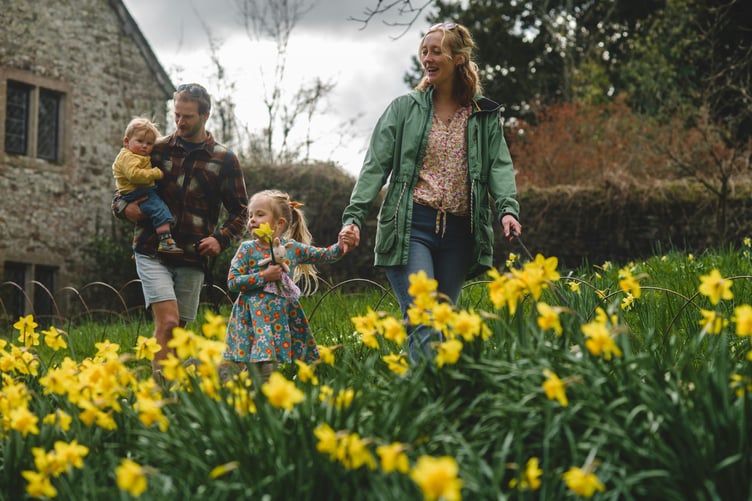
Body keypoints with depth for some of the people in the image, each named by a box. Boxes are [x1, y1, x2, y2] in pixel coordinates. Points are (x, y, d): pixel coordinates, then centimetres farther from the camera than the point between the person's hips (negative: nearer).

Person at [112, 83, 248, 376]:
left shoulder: (224, 160, 7)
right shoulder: (157, 150, 7)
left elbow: (239, 211, 12)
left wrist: (220, 239, -6)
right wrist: (124, 207, -6)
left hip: (193, 257, 2)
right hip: (153, 252, -1)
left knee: (178, 330, 6)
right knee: (167, 322, -18)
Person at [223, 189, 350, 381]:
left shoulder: (294, 248, 5)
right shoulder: (247, 249, -1)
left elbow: (323, 255, 14)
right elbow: (232, 282, -7)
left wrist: (339, 246, -6)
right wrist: (263, 276, -14)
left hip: (284, 317, 3)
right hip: (254, 316, -2)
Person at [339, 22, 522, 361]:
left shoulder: (485, 116, 10)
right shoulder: (404, 108, 6)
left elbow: (499, 166, 3)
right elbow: (376, 165, 2)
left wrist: (508, 208, -16)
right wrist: (354, 215, -10)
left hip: (459, 231, 3)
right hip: (410, 226, -3)